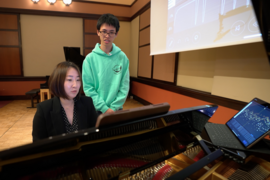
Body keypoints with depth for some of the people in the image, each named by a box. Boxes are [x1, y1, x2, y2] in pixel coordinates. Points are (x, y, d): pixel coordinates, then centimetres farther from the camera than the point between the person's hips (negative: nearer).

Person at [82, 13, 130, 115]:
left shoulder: (122, 57, -2)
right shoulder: (90, 58, -5)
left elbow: (124, 86, -4)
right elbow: (88, 88, -8)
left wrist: (114, 107, -11)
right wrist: (104, 108, -14)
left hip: (116, 109, 1)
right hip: (96, 110, 0)